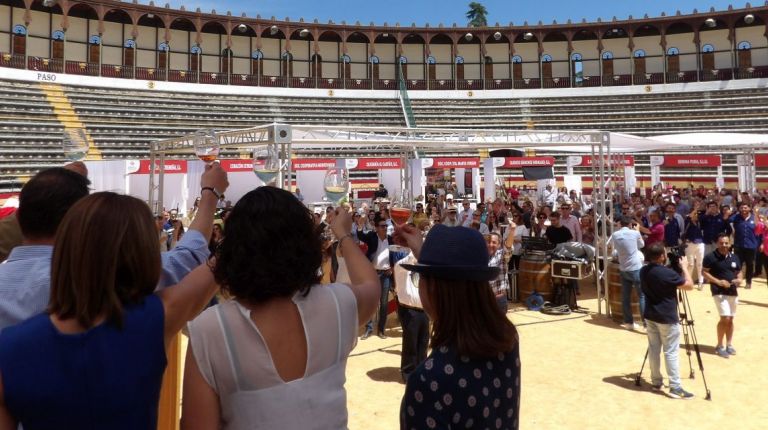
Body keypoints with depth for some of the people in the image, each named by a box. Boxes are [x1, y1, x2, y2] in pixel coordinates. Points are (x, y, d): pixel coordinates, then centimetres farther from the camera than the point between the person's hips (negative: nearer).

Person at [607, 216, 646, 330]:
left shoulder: (615, 234, 2)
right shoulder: (635, 233, -5)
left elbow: (608, 244, 20)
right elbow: (642, 245, 13)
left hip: (623, 269, 4)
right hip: (636, 269, -4)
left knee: (626, 297, 9)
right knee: (642, 296, -2)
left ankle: (628, 322, 16)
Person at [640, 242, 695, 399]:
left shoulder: (643, 271, 1)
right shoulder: (667, 273, -21)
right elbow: (689, 285, -10)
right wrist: (684, 267, 0)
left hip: (650, 316, 7)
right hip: (667, 318, -7)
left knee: (653, 349, 13)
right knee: (671, 352, -1)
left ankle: (656, 382, 22)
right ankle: (675, 388, 2)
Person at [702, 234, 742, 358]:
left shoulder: (735, 257, 9)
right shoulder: (711, 257, -8)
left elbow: (739, 272, 18)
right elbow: (705, 272, -7)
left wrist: (739, 279, -4)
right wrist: (718, 281, -18)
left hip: (733, 292, 6)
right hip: (719, 292, -6)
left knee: (730, 319, 11)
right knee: (725, 318, -13)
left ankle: (729, 345, 24)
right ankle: (719, 346, 2)